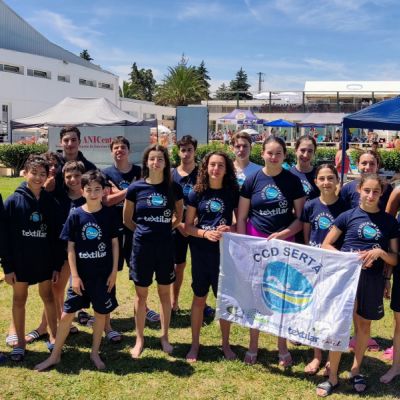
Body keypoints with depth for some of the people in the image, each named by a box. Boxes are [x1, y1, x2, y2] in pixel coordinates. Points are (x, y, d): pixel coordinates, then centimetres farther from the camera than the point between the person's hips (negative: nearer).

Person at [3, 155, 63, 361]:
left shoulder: (50, 202, -1)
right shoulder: (13, 201, -7)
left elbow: (56, 235, 2)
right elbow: (5, 236, -7)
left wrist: (57, 265, 0)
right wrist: (7, 266, -9)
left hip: (45, 261, 2)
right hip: (20, 261, -1)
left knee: (48, 297, 12)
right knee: (19, 300, 10)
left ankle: (54, 336, 26)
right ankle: (20, 342, 23)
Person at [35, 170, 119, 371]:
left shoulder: (109, 214, -5)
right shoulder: (75, 215, -6)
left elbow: (114, 243, 1)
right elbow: (71, 247, -3)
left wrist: (114, 271, -3)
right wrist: (74, 275, -7)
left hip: (104, 274, 0)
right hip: (81, 274, 0)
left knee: (100, 313, 10)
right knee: (67, 314, 5)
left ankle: (95, 353, 28)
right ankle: (55, 355, 20)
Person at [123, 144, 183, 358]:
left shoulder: (174, 188, -2)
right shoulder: (136, 188, -5)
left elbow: (179, 216, 13)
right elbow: (127, 220, 6)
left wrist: (165, 228, 7)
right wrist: (143, 230, 6)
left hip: (165, 246, 1)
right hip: (142, 246, -1)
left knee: (164, 293, 12)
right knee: (141, 294, 8)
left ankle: (164, 337, 27)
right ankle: (139, 339, 23)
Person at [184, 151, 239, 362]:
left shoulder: (233, 193, -1)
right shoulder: (197, 194, -1)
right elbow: (188, 226, 1)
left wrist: (231, 230, -14)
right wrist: (205, 233, -17)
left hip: (225, 252, 0)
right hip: (201, 252, 0)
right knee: (199, 298, 10)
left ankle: (225, 343, 27)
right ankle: (195, 344, 25)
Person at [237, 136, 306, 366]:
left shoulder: (293, 181, -1)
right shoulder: (252, 180, -1)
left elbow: (301, 217, -1)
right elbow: (241, 217, 1)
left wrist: (283, 234, -16)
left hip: (284, 244, 0)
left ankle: (283, 348, 24)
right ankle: (253, 347, 24)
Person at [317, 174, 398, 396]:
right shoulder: (348, 216, -2)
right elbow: (326, 245, 0)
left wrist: (380, 252, -15)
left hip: (373, 281, 2)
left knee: (364, 327, 15)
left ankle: (356, 370, 35)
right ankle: (332, 377, 14)